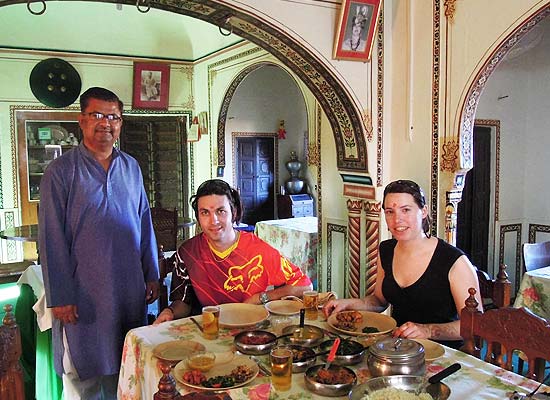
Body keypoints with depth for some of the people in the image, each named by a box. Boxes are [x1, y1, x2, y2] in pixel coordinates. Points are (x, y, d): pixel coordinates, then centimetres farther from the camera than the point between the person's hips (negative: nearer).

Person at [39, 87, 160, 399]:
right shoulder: (61, 171, -6)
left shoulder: (131, 167, 8)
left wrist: (152, 275, 9)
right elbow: (52, 238, -8)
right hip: (84, 290, -4)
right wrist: (60, 296, -11)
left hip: (130, 289, 4)